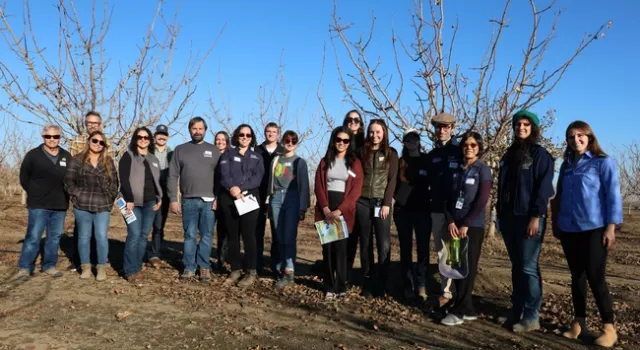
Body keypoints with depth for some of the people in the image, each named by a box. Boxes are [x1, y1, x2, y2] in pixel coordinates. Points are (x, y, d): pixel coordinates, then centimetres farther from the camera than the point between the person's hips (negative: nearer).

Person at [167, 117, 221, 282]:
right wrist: (173, 199, -2)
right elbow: (172, 176, 5)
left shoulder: (213, 150, 8)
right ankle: (189, 267, 11)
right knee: (189, 235, 4)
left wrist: (218, 198, -5)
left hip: (209, 201, 0)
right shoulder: (180, 150, 8)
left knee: (207, 236, 3)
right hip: (189, 201, 0)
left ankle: (204, 266, 12)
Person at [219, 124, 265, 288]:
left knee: (248, 234, -6)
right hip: (229, 198, 1)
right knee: (232, 235, 4)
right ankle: (235, 270, 10)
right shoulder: (228, 154, 13)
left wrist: (240, 188, -15)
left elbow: (258, 178, -1)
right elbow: (224, 175, -2)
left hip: (249, 198, -1)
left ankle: (251, 271, -1)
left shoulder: (257, 157, 14)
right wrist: (232, 188, -21)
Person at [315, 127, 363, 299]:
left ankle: (341, 287, 5)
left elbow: (356, 191, -4)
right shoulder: (325, 162, 11)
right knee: (327, 247, 1)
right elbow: (318, 186, 3)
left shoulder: (355, 163, 4)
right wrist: (325, 209, -11)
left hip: (344, 211, -2)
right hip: (326, 210, 2)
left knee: (340, 248, -4)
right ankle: (329, 287, 7)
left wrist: (339, 211, -13)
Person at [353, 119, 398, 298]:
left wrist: (386, 203, -9)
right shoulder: (362, 152, 8)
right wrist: (354, 199, -1)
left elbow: (392, 180, -1)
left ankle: (381, 285, -1)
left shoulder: (391, 153, 4)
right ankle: (367, 283, 12)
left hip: (381, 202, -2)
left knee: (384, 244, -7)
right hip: (362, 201, 2)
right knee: (365, 244, 5)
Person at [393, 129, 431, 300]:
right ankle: (408, 285, 9)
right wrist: (397, 196, -3)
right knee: (405, 248, 4)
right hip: (403, 210, 2)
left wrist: (429, 199, -5)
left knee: (423, 248, -9)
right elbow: (393, 184, 12)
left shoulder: (427, 160, 5)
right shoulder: (400, 162, 9)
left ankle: (421, 284, -7)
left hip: (422, 210, -2)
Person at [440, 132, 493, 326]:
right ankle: (468, 309, 14)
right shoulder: (457, 170, 11)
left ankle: (458, 311, 2)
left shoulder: (483, 170, -1)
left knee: (468, 268, -3)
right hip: (455, 226, 5)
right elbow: (449, 198, 8)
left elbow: (482, 201, -10)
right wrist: (450, 222, -6)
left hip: (473, 226, -5)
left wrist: (466, 224, -13)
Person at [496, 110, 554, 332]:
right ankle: (516, 310, 18)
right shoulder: (509, 155, 17)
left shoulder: (540, 154, -3)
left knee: (529, 267, -6)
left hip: (529, 218, -7)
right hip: (510, 217, 7)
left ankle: (531, 317, -1)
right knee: (516, 266, 11)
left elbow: (543, 188, -11)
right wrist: (500, 213, 14)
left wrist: (536, 216, -19)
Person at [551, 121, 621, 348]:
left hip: (594, 229, -5)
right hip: (569, 229, 5)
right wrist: (556, 222, 16)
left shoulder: (603, 162, -3)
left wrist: (610, 227, -13)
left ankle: (608, 328, 4)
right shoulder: (566, 165, 12)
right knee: (577, 277, 9)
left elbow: (613, 195, -7)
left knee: (595, 278, -6)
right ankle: (578, 323, 16)